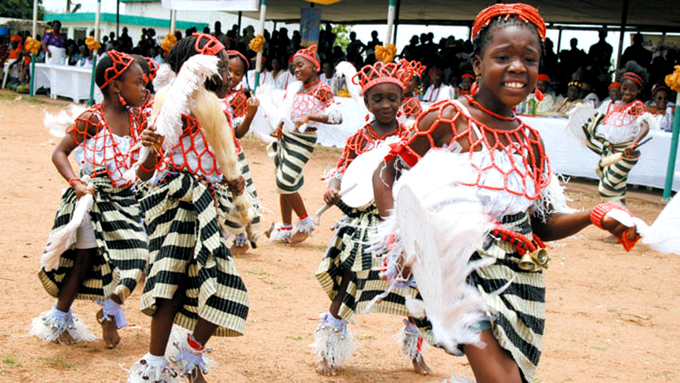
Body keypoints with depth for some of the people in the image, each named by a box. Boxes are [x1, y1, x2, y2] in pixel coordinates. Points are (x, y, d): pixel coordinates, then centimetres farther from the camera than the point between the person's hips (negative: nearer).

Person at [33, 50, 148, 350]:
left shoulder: (136, 119, 2)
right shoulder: (92, 119, -14)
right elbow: (60, 153, -11)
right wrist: (75, 182, -24)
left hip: (125, 198, 5)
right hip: (92, 198, -5)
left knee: (134, 254, -3)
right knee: (84, 259, 1)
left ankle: (110, 313, 21)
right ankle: (59, 317, 22)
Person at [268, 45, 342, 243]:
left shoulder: (322, 90, -10)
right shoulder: (297, 88, 12)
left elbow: (337, 117, -20)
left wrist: (310, 117, -27)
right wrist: (280, 128, 6)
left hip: (303, 140, -8)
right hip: (286, 136, 8)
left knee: (285, 183, -12)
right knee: (282, 184, 10)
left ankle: (305, 221, 8)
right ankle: (286, 228, 20)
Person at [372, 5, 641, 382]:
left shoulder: (529, 141, 9)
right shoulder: (448, 120, -6)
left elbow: (541, 224, 13)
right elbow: (386, 175, -1)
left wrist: (592, 216, -4)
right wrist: (398, 236, -15)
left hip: (519, 279, 6)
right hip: (462, 268, -5)